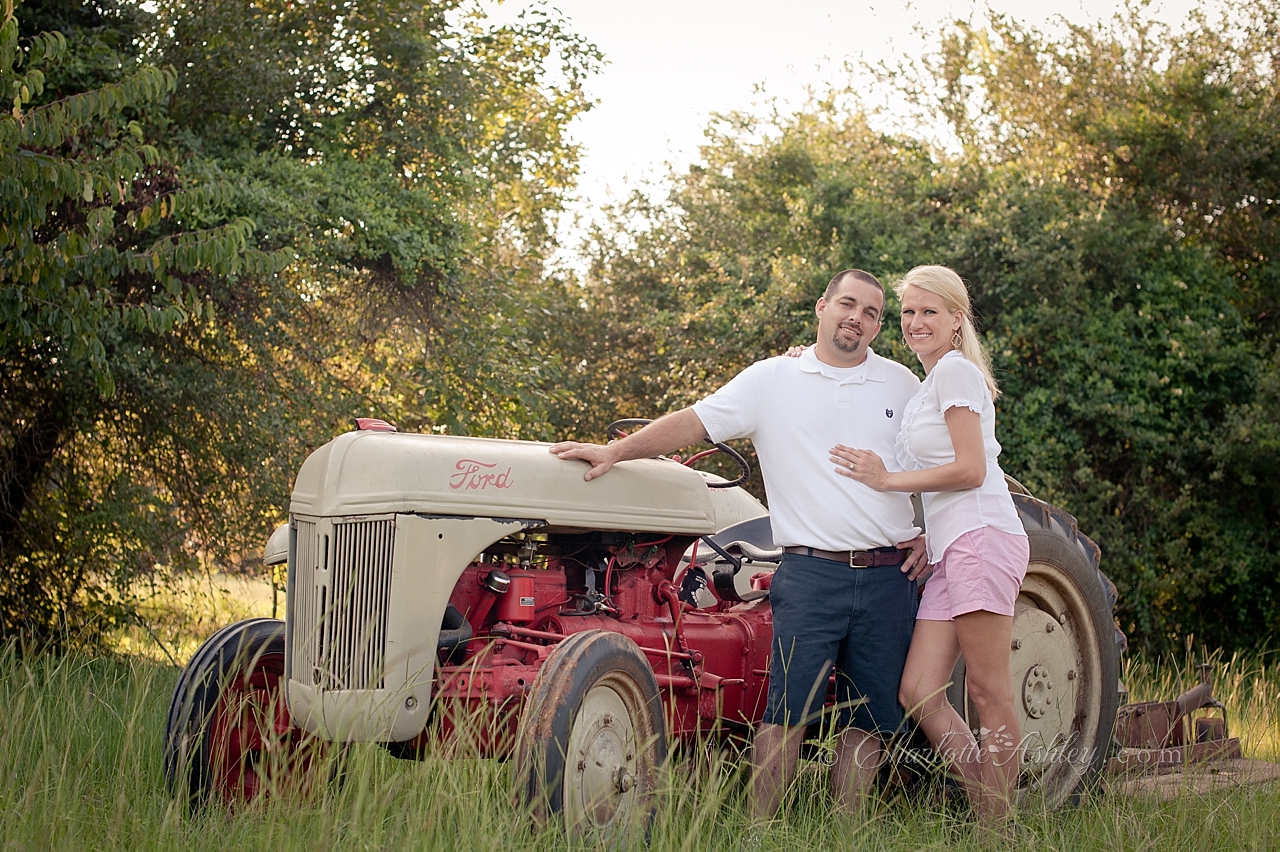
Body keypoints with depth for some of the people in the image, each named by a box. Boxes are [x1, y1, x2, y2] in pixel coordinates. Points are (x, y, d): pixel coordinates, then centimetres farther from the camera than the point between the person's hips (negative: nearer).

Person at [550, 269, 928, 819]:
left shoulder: (901, 385, 13)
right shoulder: (773, 379, 7)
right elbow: (695, 421, 4)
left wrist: (928, 535, 7)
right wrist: (615, 451, -4)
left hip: (887, 576, 3)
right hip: (809, 573, -3)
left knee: (868, 719, 4)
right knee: (787, 711, -9)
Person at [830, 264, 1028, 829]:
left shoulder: (955, 370, -4)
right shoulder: (924, 389, 24)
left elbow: (970, 469, -11)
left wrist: (887, 480, -5)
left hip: (982, 538, -9)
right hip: (949, 551, 9)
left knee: (988, 693, -6)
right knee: (919, 693, 0)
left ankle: (997, 830, -2)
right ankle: (986, 816, 4)